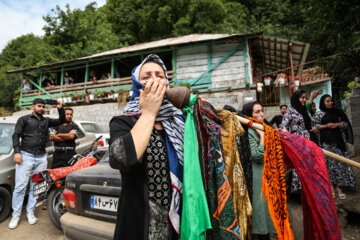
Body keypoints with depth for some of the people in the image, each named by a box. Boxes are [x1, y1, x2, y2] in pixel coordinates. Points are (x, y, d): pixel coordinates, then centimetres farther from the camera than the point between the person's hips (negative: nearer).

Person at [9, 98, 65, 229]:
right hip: (25, 156, -3)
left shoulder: (46, 121, 16)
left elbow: (61, 121, 15)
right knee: (20, 186, -3)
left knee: (35, 187, 6)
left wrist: (60, 108, -1)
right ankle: (16, 215, 8)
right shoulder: (24, 119, 6)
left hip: (41, 158, 3)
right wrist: (17, 152, -12)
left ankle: (30, 212, 16)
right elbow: (16, 135, 0)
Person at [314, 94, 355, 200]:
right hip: (326, 142, -2)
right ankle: (331, 187, 9)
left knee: (340, 162, 0)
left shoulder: (338, 112, 12)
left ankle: (338, 187, 8)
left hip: (338, 141, 2)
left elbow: (346, 123, 11)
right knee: (328, 163, -1)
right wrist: (326, 126, -11)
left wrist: (337, 124, -7)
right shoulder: (318, 114, 5)